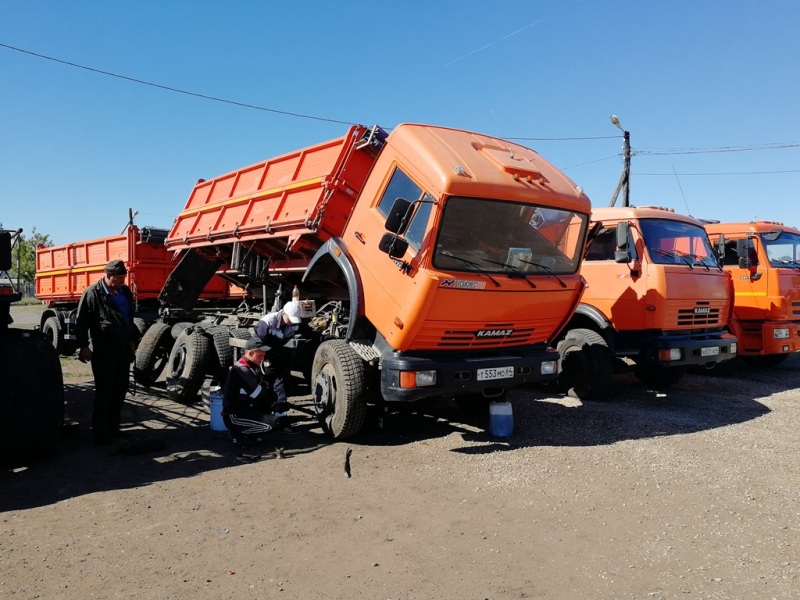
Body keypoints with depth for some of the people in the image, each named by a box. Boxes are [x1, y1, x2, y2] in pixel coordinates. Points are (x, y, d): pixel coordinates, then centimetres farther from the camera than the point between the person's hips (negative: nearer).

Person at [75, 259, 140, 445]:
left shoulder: (125, 292, 11)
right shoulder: (92, 293, -9)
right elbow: (81, 321, -9)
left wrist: (132, 340, 20)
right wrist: (83, 346, -12)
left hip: (123, 348, 7)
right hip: (104, 351, -7)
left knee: (120, 389, 11)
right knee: (104, 391, -4)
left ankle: (113, 428, 23)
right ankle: (100, 433, 5)